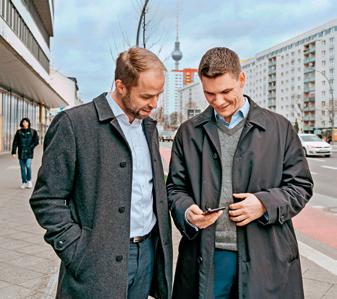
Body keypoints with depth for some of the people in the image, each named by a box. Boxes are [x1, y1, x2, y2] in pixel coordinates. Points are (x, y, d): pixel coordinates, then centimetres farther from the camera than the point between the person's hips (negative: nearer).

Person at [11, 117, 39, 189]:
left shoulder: (33, 132, 3)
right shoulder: (19, 132, 7)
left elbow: (36, 141, 1)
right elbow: (15, 143, 5)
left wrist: (30, 147, -13)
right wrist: (13, 152, -3)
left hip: (29, 153, -2)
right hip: (21, 153, 2)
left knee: (28, 166, -15)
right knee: (22, 168, 6)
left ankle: (29, 180, 5)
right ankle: (24, 182, 16)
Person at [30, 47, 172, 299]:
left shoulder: (149, 126, 9)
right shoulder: (73, 123, -12)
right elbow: (47, 199, -10)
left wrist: (160, 242, 9)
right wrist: (78, 254, -14)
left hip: (148, 252, 6)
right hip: (100, 262, -6)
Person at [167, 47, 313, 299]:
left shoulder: (279, 128, 2)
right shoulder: (189, 132, 6)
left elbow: (301, 186, 6)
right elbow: (176, 187, 10)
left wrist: (266, 204, -12)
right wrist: (187, 212, -11)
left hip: (265, 258, 0)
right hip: (205, 256, 1)